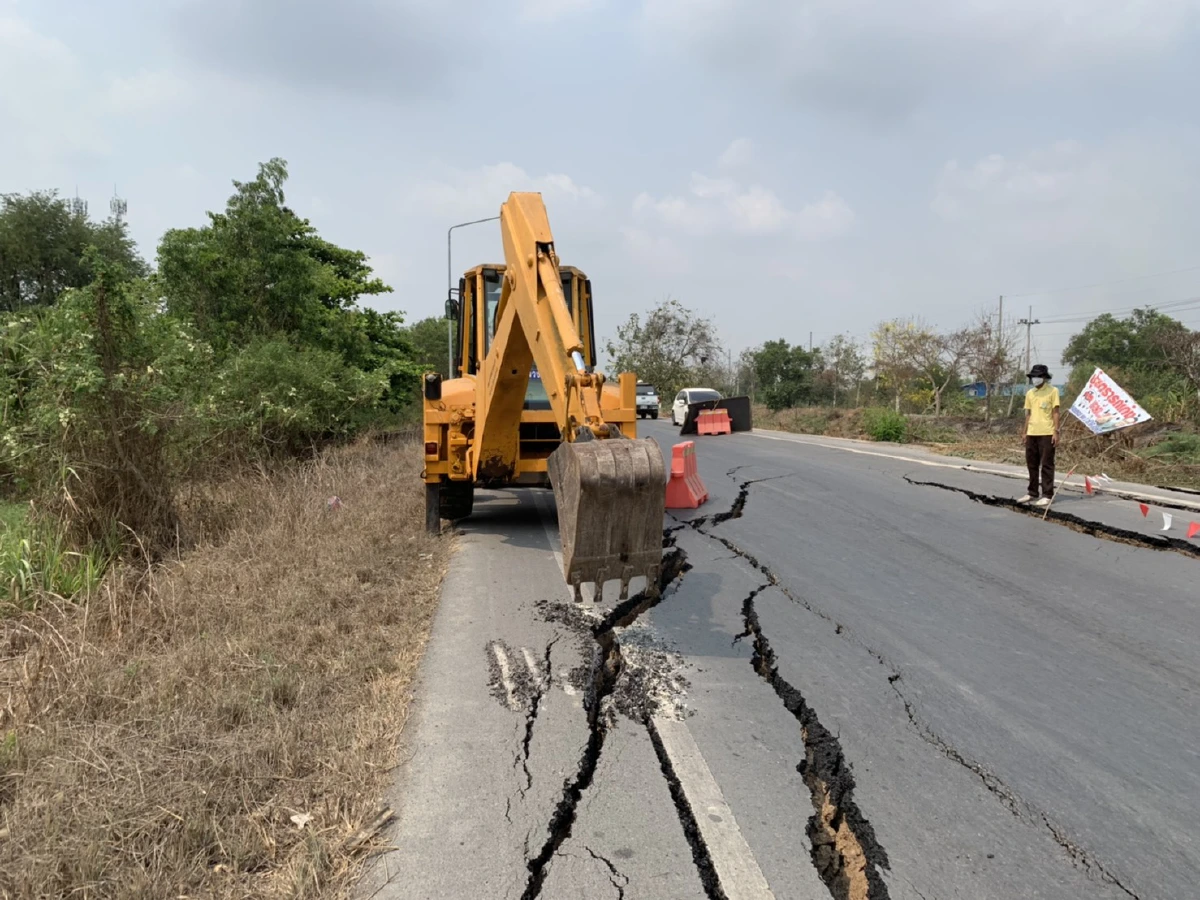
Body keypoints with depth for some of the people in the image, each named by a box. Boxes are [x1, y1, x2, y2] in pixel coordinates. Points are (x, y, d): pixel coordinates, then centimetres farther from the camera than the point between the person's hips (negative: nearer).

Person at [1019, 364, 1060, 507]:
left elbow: (1055, 413, -4)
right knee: (1032, 465, 10)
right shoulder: (1029, 393, 12)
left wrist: (1056, 432, -10)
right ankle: (1033, 493, 19)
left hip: (1046, 434, -6)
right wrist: (1024, 433, 13)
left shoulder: (1052, 391, -3)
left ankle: (1047, 496, 1)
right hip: (1031, 434, 6)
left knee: (1046, 465, -2)